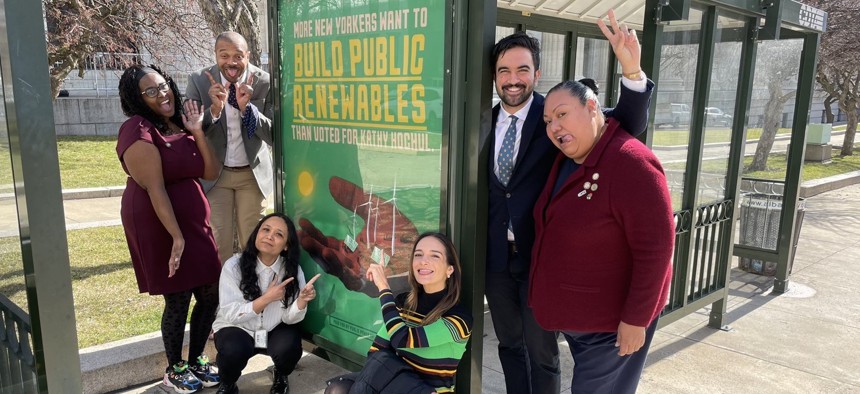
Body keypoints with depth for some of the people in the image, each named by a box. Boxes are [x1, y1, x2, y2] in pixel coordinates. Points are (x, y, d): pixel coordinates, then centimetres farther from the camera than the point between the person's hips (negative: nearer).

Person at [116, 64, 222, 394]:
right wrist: (176, 236, -23)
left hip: (194, 222, 8)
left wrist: (197, 132, -5)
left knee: (211, 295, 9)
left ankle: (196, 361, 29)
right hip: (158, 226, -8)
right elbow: (155, 189, -20)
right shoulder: (139, 130, -14)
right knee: (177, 300, 2)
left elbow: (211, 173, 3)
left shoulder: (181, 125, 10)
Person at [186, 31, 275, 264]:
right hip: (214, 173, 0)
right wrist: (214, 109, -28)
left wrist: (246, 107, -28)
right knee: (218, 243, 3)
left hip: (253, 173, 0)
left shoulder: (265, 82, -12)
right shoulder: (199, 81, -10)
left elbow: (274, 135, -13)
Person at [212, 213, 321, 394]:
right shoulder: (234, 265, -18)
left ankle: (280, 377, 8)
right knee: (233, 351, -32)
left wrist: (302, 300, -35)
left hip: (275, 329, 2)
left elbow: (289, 318, -13)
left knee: (289, 348, -28)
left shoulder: (292, 270, -13)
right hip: (236, 328, -1)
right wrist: (267, 298, -29)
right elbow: (230, 314, -19)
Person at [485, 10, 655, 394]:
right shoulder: (485, 122, 1)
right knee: (509, 345, 21)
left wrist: (631, 70, -34)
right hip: (496, 257, 4)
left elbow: (628, 124, -18)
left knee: (542, 353, 10)